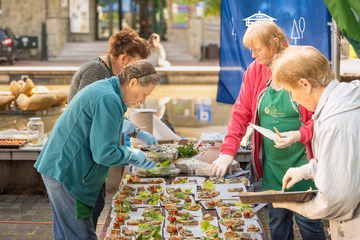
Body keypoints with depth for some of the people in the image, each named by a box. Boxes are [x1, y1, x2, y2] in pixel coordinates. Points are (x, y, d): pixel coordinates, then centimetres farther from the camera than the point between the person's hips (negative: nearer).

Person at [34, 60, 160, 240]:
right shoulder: (109, 99, -20)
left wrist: (133, 160, 15)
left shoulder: (101, 90, 15)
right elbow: (103, 153, -23)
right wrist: (131, 155, -5)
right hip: (66, 174, -11)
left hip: (57, 169, 11)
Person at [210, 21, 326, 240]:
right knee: (277, 218, 11)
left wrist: (300, 134, -21)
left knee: (307, 218, 2)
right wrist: (228, 151, -4)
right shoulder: (255, 70, 2)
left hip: (300, 160, -4)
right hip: (271, 162, 4)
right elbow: (241, 113, 4)